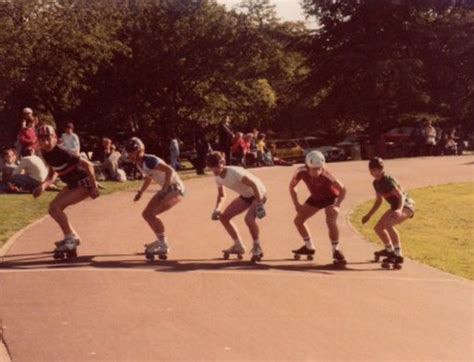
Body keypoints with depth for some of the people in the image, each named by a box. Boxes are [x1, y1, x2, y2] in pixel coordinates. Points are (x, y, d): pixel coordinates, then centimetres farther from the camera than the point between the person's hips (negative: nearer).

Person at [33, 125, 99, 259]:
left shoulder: (62, 153, -28)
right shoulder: (45, 153, -3)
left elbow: (88, 165, -27)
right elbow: (53, 174, 12)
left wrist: (94, 187, -23)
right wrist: (43, 185, -6)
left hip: (84, 183, -9)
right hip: (72, 184, 9)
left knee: (55, 207, -18)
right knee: (53, 209, 3)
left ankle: (71, 238, -5)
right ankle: (71, 238, 16)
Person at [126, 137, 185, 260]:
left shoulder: (149, 160, -24)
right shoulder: (138, 163, 4)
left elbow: (169, 170, -31)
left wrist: (164, 189, -30)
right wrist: (141, 192, 13)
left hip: (175, 189, -10)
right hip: (166, 188, 10)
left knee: (150, 214, -20)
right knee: (146, 214, 10)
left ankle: (163, 246, -10)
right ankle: (161, 240, 26)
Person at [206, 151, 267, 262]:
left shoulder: (234, 172, -31)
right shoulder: (218, 178, -6)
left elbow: (254, 184, -32)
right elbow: (221, 195, 11)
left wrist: (259, 204, -34)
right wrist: (217, 209, -7)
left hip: (258, 194, -9)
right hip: (245, 196, 9)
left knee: (249, 218, -31)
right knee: (224, 216, 3)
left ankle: (257, 248, -7)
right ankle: (238, 246, 15)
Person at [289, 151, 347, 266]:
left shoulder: (326, 175, -37)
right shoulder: (301, 172, -26)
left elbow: (342, 190, -26)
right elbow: (292, 186, -5)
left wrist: (337, 205, -33)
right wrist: (296, 204, -10)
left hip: (330, 198, -5)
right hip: (315, 198, 5)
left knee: (331, 222, -28)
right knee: (298, 220, 4)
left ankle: (336, 251, -9)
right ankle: (309, 247, 24)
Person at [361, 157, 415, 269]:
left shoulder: (388, 181, -24)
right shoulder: (376, 183, 2)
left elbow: (401, 196, -31)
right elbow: (378, 201, 18)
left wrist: (399, 210, -48)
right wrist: (369, 215, 19)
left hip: (406, 206, -9)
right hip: (395, 207, 10)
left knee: (389, 224, -33)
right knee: (378, 228, 15)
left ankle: (398, 255, -28)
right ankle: (390, 250, 39)